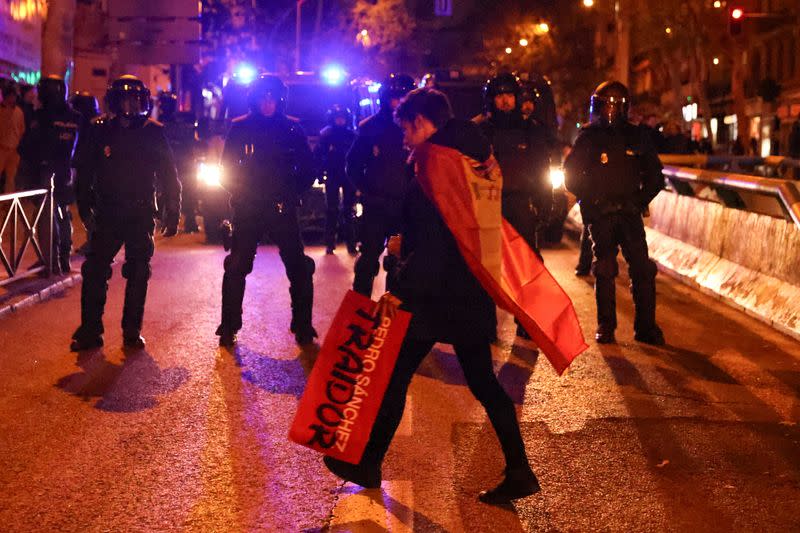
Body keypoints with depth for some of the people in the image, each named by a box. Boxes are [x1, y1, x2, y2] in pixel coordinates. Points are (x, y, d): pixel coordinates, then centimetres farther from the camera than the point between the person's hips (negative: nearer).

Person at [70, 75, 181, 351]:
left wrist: (172, 214, 3)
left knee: (138, 275, 4)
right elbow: (83, 174, 5)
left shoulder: (153, 133, -1)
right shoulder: (98, 131, -1)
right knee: (94, 271, -3)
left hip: (142, 216, 0)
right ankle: (90, 331, 6)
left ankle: (132, 331, 15)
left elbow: (169, 177, 4)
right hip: (107, 215, 0)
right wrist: (85, 210, -2)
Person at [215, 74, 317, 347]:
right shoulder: (240, 128, 2)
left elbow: (307, 169, 7)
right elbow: (226, 169, 6)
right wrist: (240, 194, -1)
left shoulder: (291, 128, 2)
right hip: (247, 210, 0)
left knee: (299, 268, -1)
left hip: (282, 209, 0)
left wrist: (292, 194, 0)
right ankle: (229, 327, 13)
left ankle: (302, 325, 11)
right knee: (236, 268, 2)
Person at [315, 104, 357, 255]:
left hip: (349, 175, 1)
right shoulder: (325, 134, -2)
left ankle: (351, 243, 6)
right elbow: (319, 154, -4)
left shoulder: (352, 135, 0)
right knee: (332, 209, 3)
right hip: (332, 176, -1)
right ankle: (330, 243, 6)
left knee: (349, 209, 3)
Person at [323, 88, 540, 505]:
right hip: (474, 294, 8)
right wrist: (407, 244, 23)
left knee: (396, 375, 5)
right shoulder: (475, 158, 13)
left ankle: (368, 464, 17)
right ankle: (519, 472, 11)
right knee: (482, 381, 12)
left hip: (434, 296, -8)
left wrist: (402, 289, -18)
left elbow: (434, 240, -22)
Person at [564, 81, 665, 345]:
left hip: (630, 213, 2)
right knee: (604, 271, -2)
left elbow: (655, 174, 15)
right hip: (601, 214, -1)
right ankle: (605, 327, 7)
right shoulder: (588, 137, 4)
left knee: (643, 270, -5)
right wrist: (593, 201, -1)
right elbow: (571, 175, 7)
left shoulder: (636, 136, 8)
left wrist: (640, 201, 3)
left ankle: (646, 327, 1)